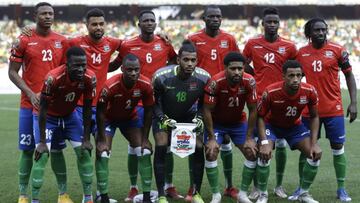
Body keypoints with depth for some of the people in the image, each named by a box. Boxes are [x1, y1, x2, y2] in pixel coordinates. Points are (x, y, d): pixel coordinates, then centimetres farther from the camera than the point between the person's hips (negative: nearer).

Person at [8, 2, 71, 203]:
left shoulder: (62, 41, 6)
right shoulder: (23, 41, -3)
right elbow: (13, 72, -2)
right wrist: (30, 93, -13)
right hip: (30, 105, -2)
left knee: (57, 149, 6)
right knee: (28, 149, 2)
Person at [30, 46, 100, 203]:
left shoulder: (89, 78, -24)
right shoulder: (53, 78, -36)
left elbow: (87, 109, -11)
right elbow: (43, 109, -26)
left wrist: (86, 139, -8)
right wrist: (42, 142, -24)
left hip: (70, 115, 4)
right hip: (48, 116, -4)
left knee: (84, 152, -1)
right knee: (42, 155, -16)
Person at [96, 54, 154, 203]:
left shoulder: (145, 85, -25)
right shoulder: (110, 86, -34)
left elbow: (148, 111, -10)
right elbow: (100, 112, -22)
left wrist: (145, 139, -10)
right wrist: (102, 140, -21)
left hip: (131, 118, 3)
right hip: (109, 118, -3)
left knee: (144, 152, -7)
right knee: (103, 155, -14)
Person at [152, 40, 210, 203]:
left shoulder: (203, 78, -22)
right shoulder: (161, 76, -28)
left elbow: (203, 103, -4)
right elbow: (153, 102, -14)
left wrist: (199, 117, -21)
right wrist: (163, 118, -28)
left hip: (189, 116, 2)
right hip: (164, 115, -2)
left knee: (199, 149, -10)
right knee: (161, 148, -18)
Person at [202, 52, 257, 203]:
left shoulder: (249, 82, -26)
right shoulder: (215, 82, -32)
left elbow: (252, 110, -14)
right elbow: (207, 110, -22)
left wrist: (249, 138, -14)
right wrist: (211, 138, -21)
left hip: (239, 122, 3)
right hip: (216, 122, -3)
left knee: (252, 153, -3)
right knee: (211, 154, -15)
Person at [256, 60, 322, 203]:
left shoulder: (309, 91, -26)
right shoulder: (271, 92, -33)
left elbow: (314, 117, -9)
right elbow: (260, 116, -19)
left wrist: (314, 143, -18)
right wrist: (264, 142, -31)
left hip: (295, 126, 3)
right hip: (272, 125, -3)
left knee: (315, 153, -11)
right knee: (264, 153, -26)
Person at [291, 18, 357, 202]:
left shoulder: (337, 50, -3)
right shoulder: (301, 53, 3)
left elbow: (349, 76, 2)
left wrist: (353, 103, -5)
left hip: (334, 109, -2)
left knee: (338, 148, 1)